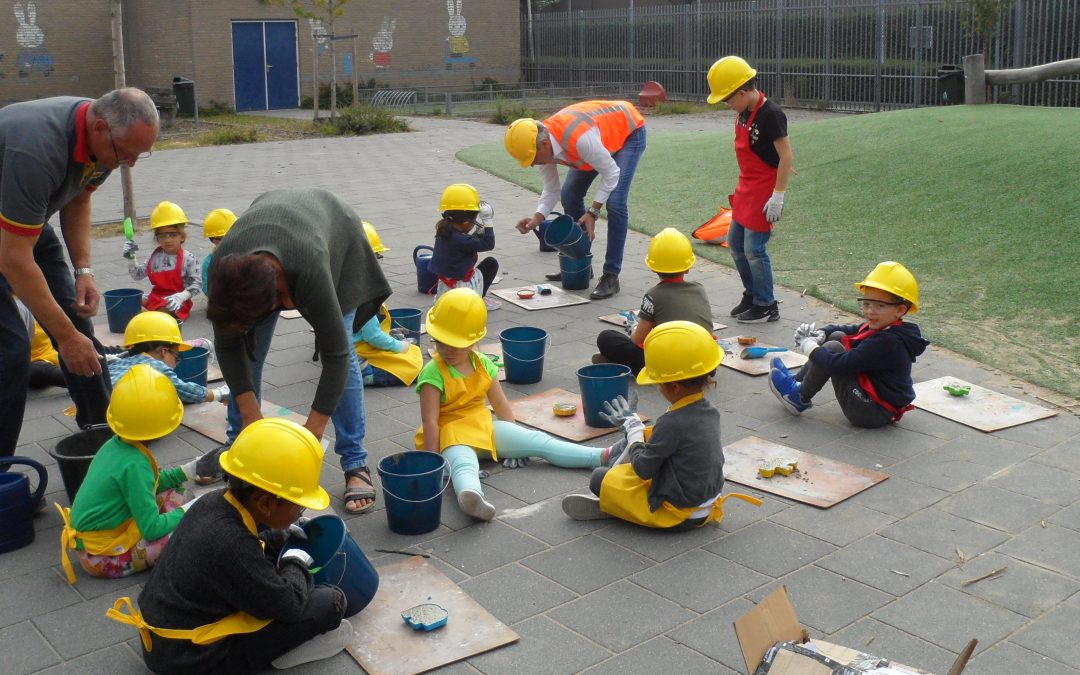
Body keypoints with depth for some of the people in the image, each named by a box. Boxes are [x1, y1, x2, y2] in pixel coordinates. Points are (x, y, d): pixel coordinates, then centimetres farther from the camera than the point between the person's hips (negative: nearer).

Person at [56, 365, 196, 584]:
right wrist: (185, 512, -8)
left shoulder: (115, 444, -1)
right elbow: (151, 529, -23)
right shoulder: (134, 465, -25)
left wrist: (184, 472, 11)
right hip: (105, 559, -9)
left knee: (173, 492, 13)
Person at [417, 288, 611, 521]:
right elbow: (429, 421, -17)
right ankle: (471, 496, -76)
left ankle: (604, 456, -15)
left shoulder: (482, 364, 5)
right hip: (452, 435, -6)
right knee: (463, 465, -40)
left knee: (538, 441, -7)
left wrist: (513, 443, 9)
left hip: (484, 428, 6)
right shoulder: (433, 373, -13)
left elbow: (501, 405, 11)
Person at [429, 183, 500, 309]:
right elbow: (489, 244, -19)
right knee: (491, 263, 7)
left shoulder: (444, 231, 1)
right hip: (459, 287, -9)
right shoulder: (459, 239, -25)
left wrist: (478, 231, 9)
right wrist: (487, 222, -13)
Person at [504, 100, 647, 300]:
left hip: (628, 132, -8)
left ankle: (611, 276, -13)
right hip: (602, 133, 8)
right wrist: (537, 218, -21)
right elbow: (551, 190, -5)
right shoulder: (541, 145, -19)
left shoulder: (580, 139, -43)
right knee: (569, 195, 3)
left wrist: (592, 213, -27)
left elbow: (611, 173, -29)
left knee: (615, 203, -21)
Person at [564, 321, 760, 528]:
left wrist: (632, 425, -4)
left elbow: (643, 469, -17)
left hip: (678, 517, -9)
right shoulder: (710, 412, -3)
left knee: (599, 478, -3)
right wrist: (636, 427, 9)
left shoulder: (672, 422, -28)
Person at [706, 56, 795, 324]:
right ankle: (751, 293, 31)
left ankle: (766, 306, 8)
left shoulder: (771, 114, -21)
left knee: (754, 249, -6)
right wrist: (743, 185, 18)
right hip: (746, 187, 9)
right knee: (735, 243, 15)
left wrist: (777, 196, -23)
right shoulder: (744, 113, 5)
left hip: (765, 190, -9)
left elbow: (786, 156, -21)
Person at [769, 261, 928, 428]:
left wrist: (810, 347, -13)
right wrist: (821, 333, -6)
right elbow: (847, 330, 15)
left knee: (833, 348, -14)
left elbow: (840, 365, -29)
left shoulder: (886, 342, -27)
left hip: (871, 413, -10)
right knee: (836, 337, 9)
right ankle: (796, 381, 16)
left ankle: (800, 399, 2)